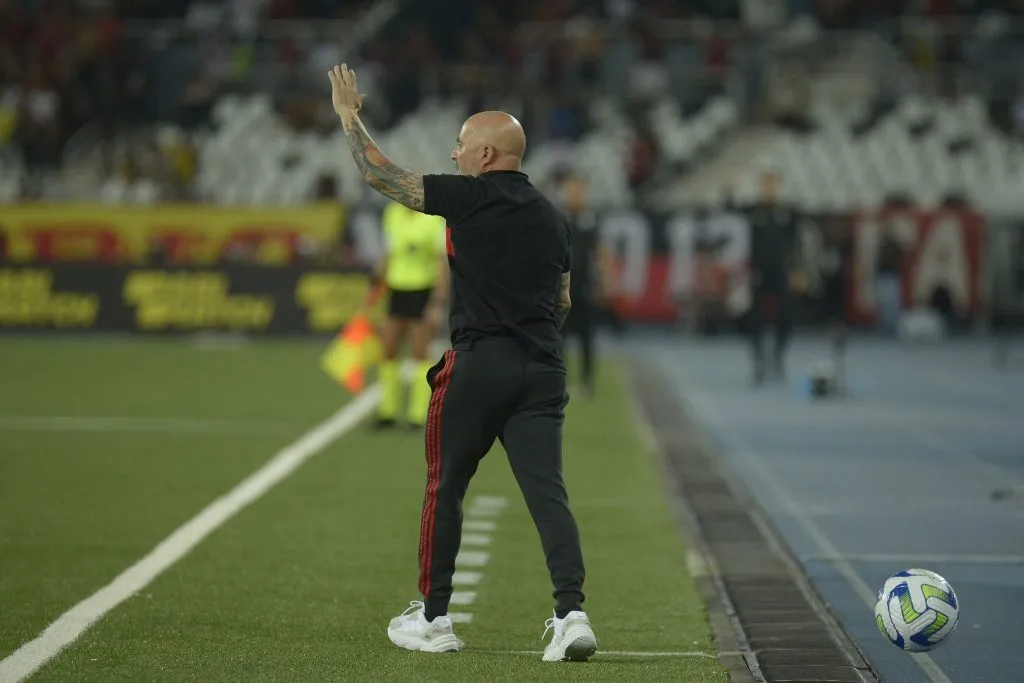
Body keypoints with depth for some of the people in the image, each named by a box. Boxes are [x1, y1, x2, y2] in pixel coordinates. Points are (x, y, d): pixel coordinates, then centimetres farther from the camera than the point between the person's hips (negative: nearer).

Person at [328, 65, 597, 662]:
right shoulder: (553, 218, 13)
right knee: (548, 492, -2)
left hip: (477, 363, -5)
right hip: (543, 368, 5)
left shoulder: (469, 198, -6)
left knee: (445, 489, 9)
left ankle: (433, 619, 16)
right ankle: (572, 613, -16)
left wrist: (349, 115, 11)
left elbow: (380, 174, -2)